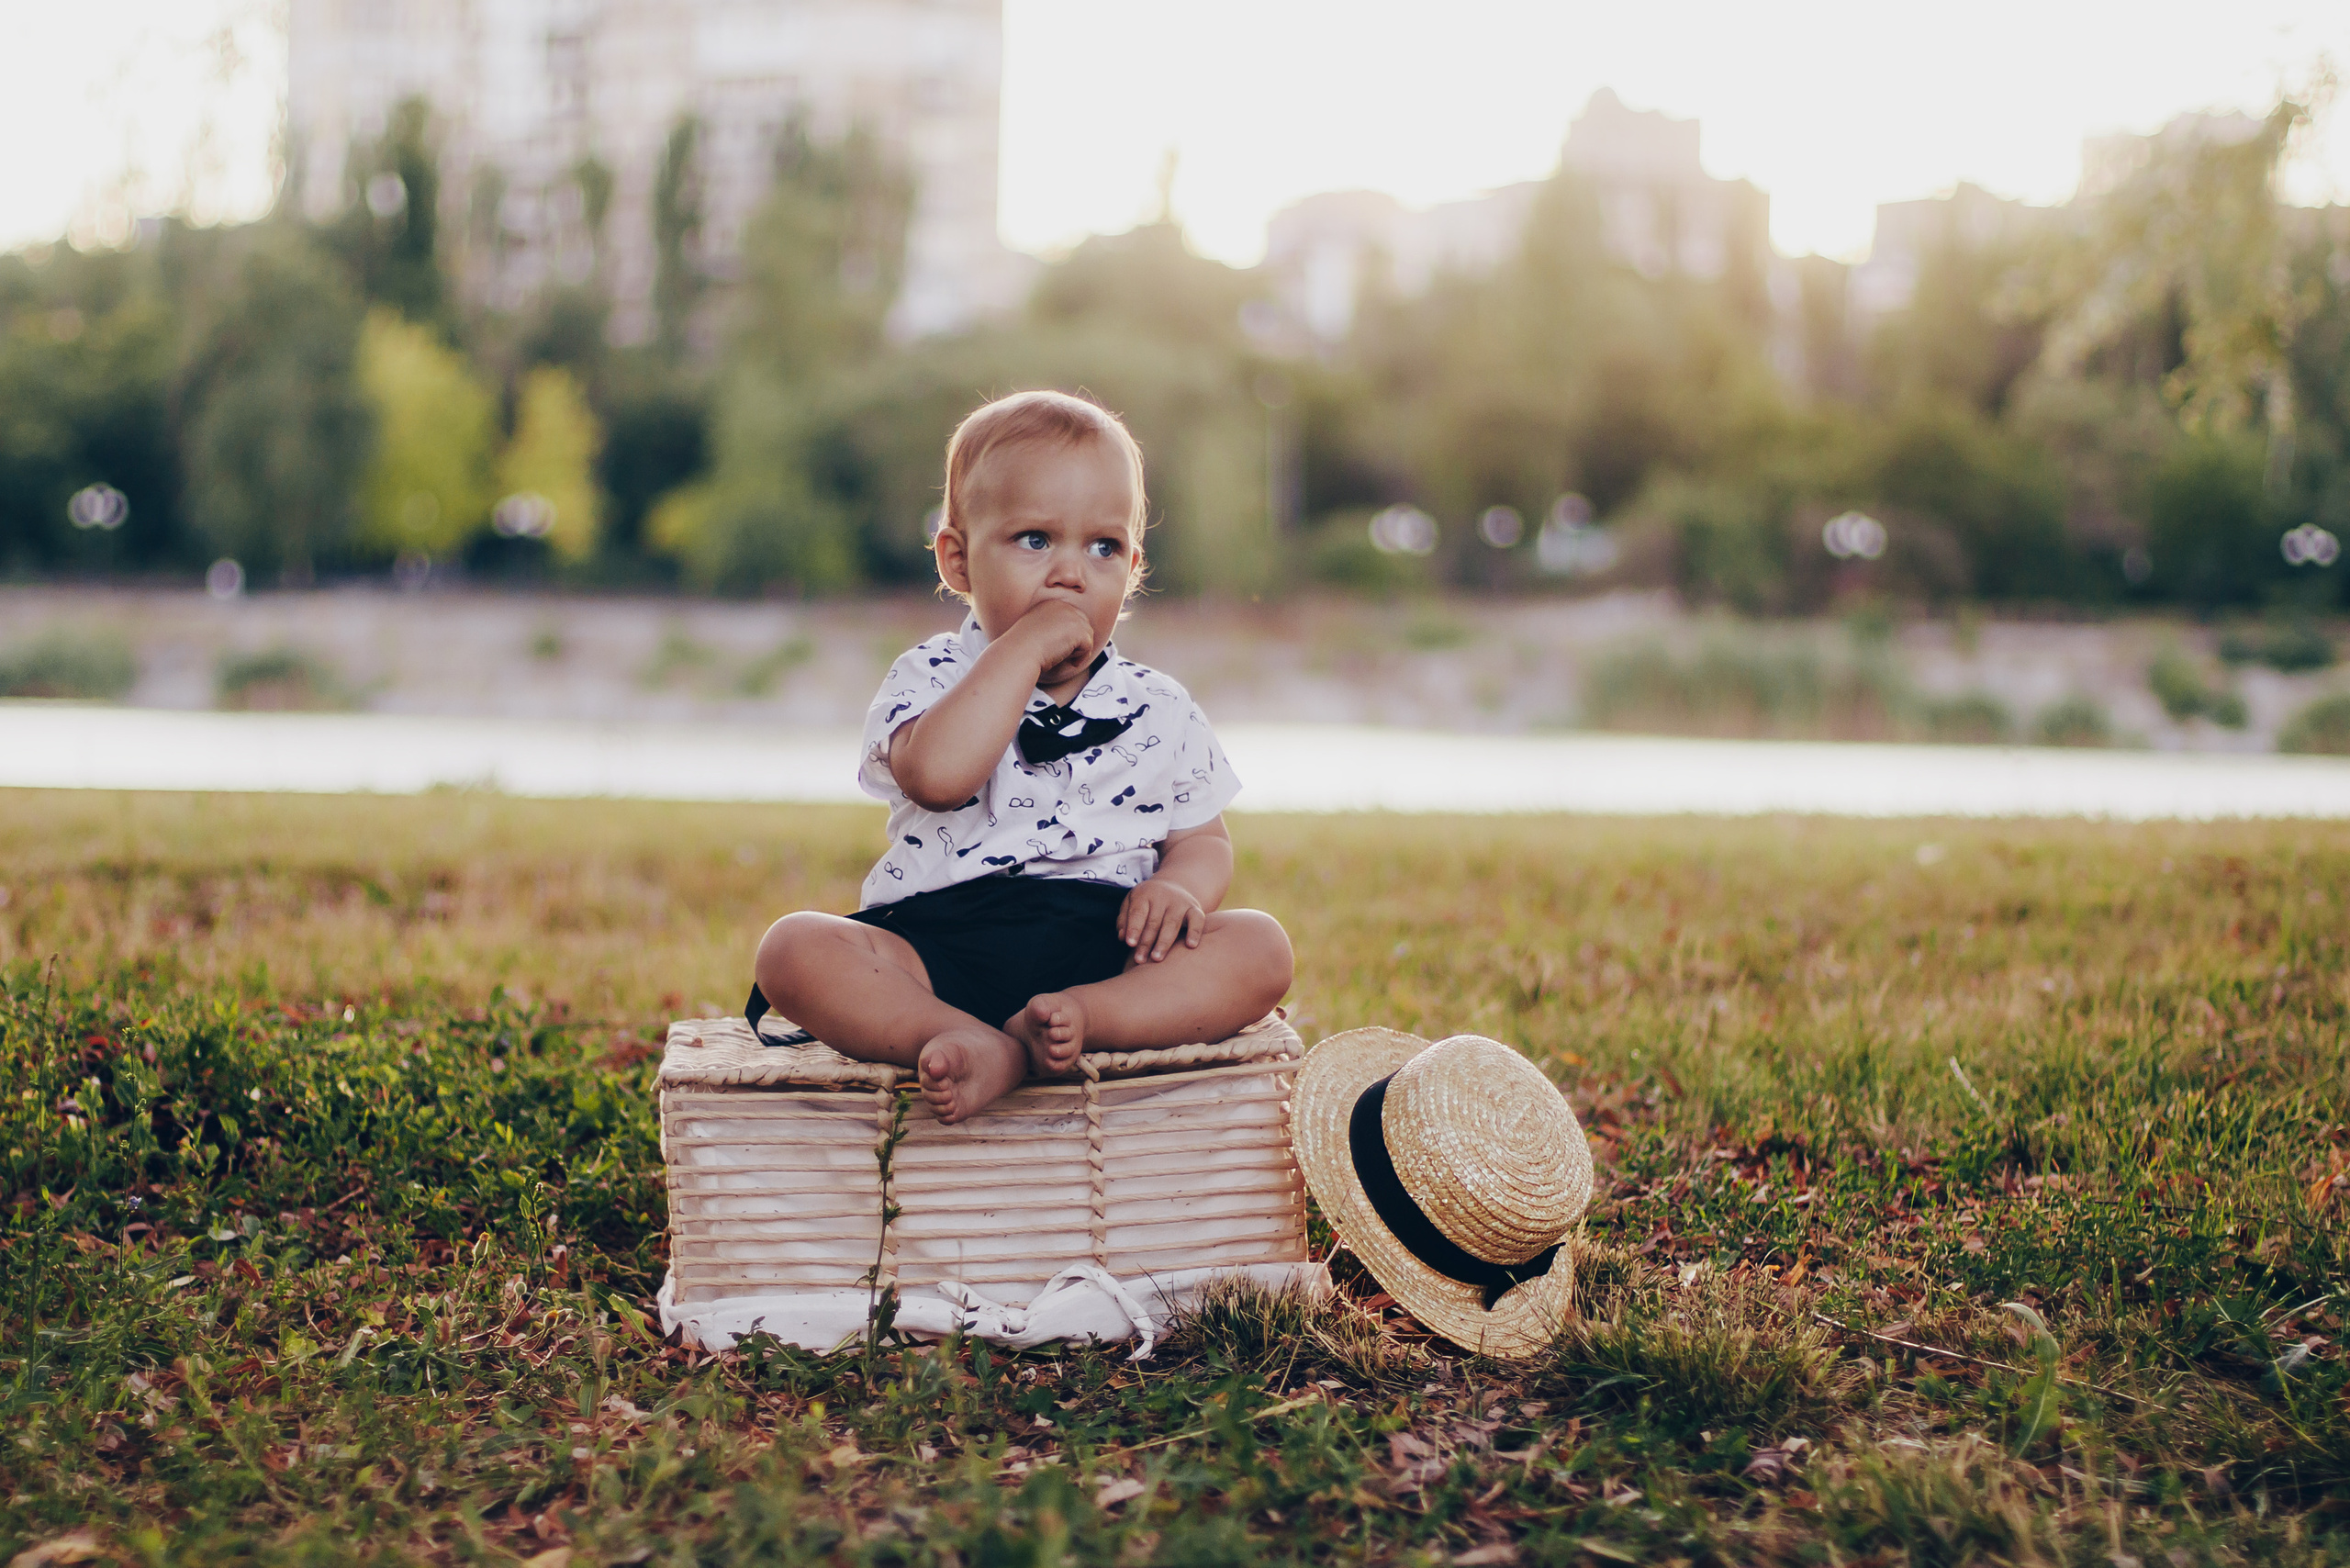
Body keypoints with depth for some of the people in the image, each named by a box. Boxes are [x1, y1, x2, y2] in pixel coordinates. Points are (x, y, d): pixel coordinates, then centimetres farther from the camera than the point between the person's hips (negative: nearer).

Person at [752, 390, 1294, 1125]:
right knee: (795, 948, -25)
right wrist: (1025, 649, -16)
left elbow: (1203, 838, 15)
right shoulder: (931, 677, 2)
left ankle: (1079, 1018, -37)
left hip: (1106, 948, 2)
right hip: (944, 945, -2)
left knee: (1261, 948, -21)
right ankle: (987, 1048, -41)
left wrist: (1180, 886, -10)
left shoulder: (1160, 711, 12)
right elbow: (936, 776, -20)